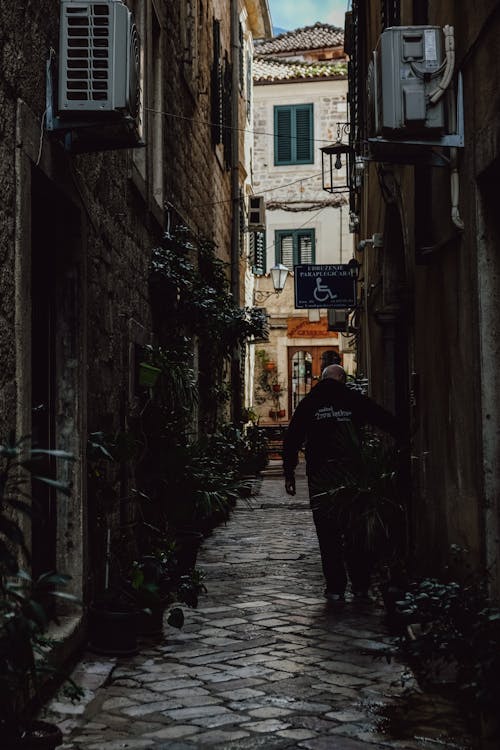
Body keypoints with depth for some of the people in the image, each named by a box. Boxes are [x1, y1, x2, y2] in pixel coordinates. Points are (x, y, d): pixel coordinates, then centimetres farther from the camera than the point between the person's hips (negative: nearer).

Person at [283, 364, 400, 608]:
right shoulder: (355, 400, 5)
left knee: (329, 535, 3)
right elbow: (388, 421, 5)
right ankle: (361, 588, 13)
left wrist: (289, 473, 10)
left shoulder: (308, 404, 6)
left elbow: (292, 439, 5)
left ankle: (336, 590, 3)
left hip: (320, 477, -1)